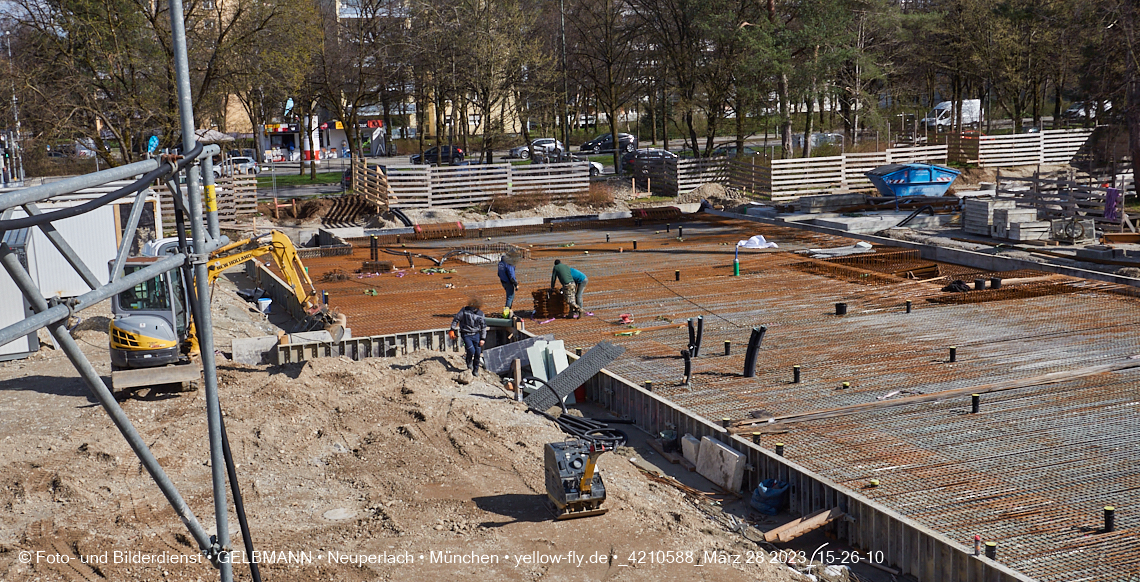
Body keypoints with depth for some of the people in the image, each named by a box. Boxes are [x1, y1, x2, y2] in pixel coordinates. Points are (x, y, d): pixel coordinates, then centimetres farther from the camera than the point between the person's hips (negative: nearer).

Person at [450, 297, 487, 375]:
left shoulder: (480, 313, -1)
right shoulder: (465, 310, -9)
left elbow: (483, 326, 8)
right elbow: (456, 319, 0)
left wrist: (483, 338, 5)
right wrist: (452, 330, -4)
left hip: (476, 334, 3)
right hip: (466, 334, -3)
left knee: (478, 353, 1)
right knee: (471, 351, -19)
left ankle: (475, 370, 22)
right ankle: (469, 362, 15)